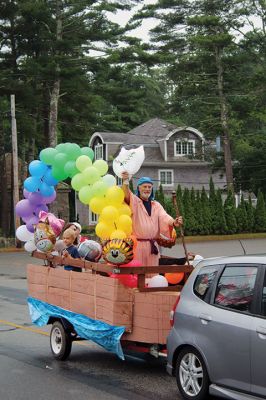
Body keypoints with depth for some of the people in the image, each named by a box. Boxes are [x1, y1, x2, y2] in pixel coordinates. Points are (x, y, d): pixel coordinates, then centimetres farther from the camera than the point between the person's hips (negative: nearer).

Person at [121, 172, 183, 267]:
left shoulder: (156, 205, 15)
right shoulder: (134, 201, 4)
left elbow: (164, 217, 0)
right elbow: (126, 195, -18)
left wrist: (174, 222, -22)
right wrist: (125, 181, -37)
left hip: (152, 245, 4)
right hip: (137, 244, -4)